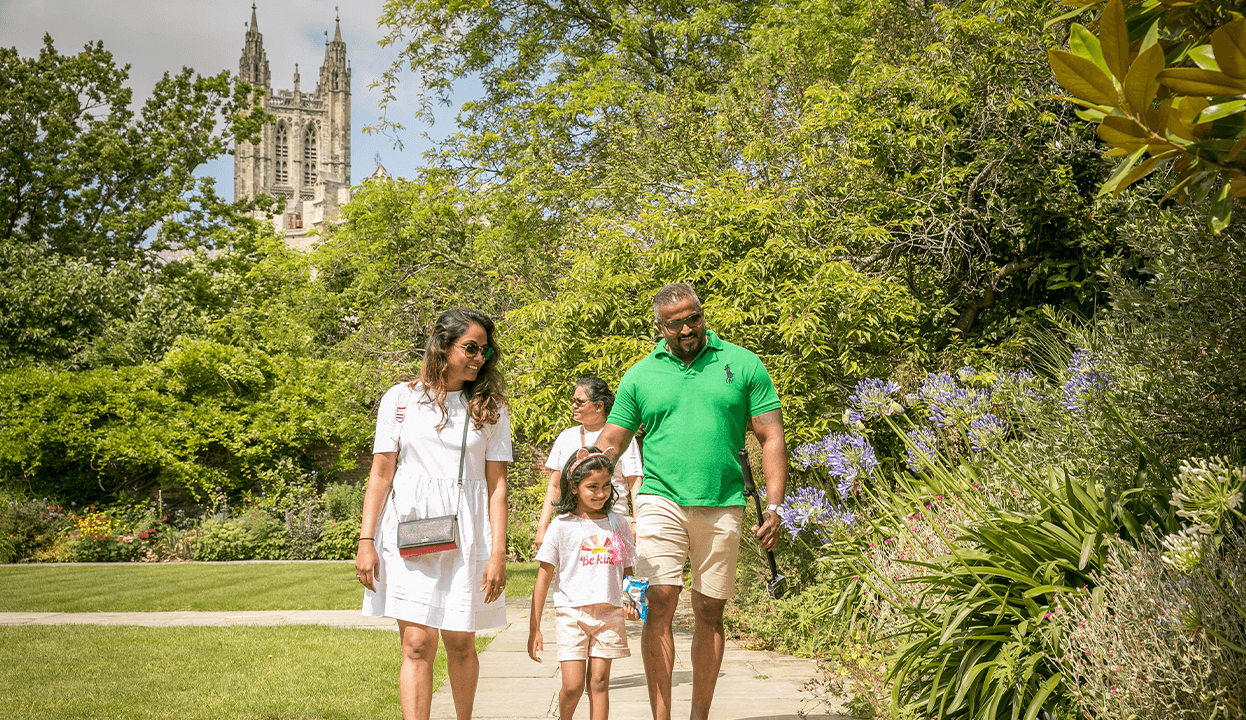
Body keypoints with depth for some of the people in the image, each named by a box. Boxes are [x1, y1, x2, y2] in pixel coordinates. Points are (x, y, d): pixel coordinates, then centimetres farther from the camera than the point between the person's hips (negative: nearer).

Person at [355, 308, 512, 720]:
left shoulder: (491, 408, 8)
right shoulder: (401, 399, 5)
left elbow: (497, 484, 4)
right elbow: (381, 474, 5)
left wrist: (498, 553, -3)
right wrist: (366, 541, -2)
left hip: (466, 534, 1)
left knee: (460, 642, 5)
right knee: (417, 643, -8)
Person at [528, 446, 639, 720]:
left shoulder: (618, 524, 8)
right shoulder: (562, 526, -2)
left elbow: (626, 571, 17)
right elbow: (544, 578, 1)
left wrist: (631, 601, -4)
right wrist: (534, 628, -1)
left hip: (610, 614, 2)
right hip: (572, 613, -2)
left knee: (599, 681, 1)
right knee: (573, 685, -6)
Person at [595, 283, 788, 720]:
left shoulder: (742, 364, 5)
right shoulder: (640, 376, 7)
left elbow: (771, 438, 4)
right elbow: (610, 442, 9)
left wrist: (774, 506, -5)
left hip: (722, 507, 1)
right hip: (662, 500, 0)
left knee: (710, 612, 6)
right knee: (660, 602, -11)